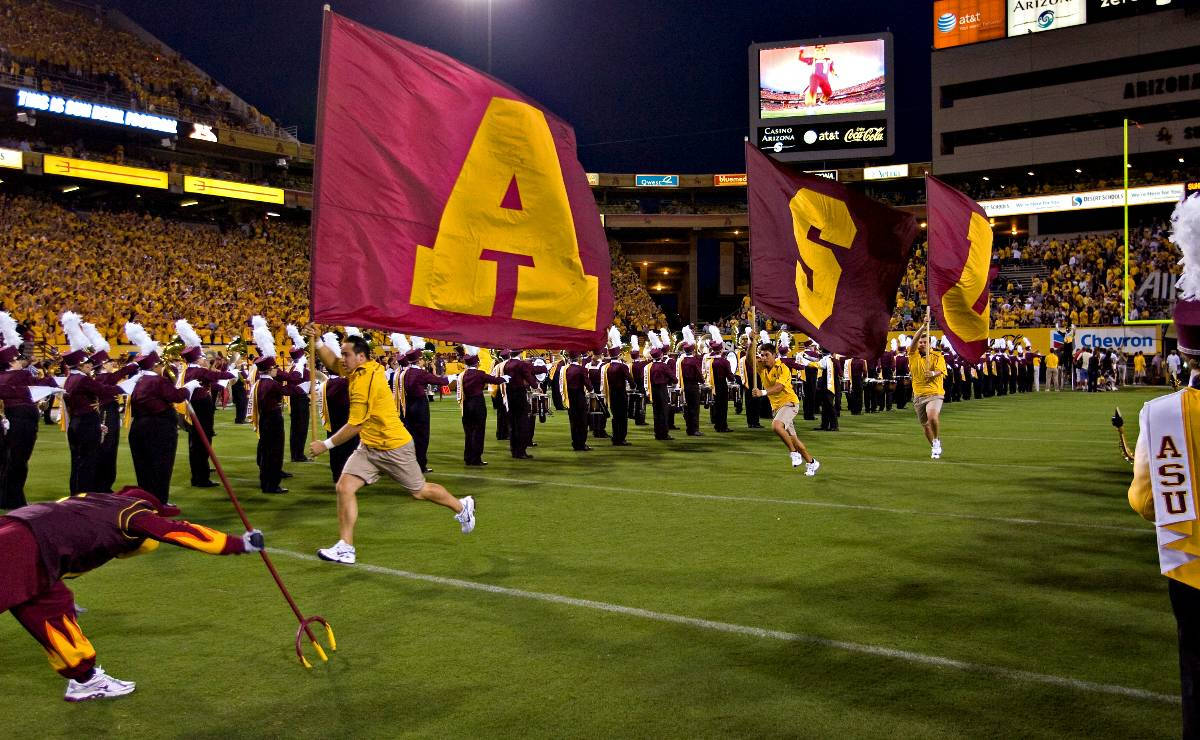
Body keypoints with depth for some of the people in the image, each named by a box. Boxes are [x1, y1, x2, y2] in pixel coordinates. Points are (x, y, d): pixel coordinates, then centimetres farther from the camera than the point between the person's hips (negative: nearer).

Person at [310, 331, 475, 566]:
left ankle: (462, 506, 34)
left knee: (420, 491, 9)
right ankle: (346, 548, -3)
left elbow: (355, 425, -22)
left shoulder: (366, 381, -26)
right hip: (368, 447, 8)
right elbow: (331, 363, 17)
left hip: (394, 447, -8)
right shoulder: (365, 368, 0)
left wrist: (326, 445, -15)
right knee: (344, 487, -7)